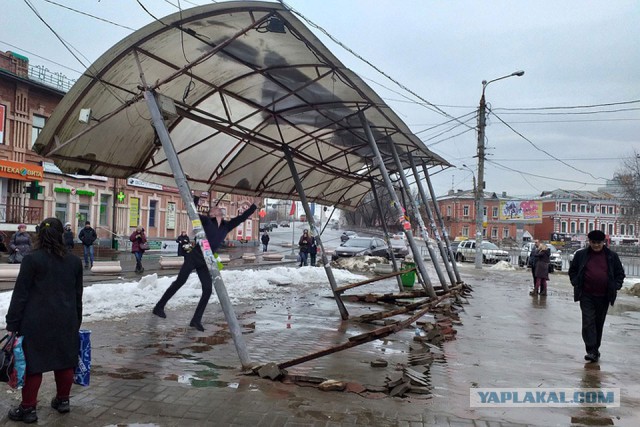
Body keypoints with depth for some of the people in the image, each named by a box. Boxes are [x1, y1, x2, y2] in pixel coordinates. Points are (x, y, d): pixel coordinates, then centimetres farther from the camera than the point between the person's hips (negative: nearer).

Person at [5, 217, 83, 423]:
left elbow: (20, 294, -9)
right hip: (66, 321, 4)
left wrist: (12, 323, -4)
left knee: (33, 362, 5)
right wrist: (76, 322, 19)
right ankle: (63, 400, 27)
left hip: (37, 321, -4)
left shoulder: (32, 259, -9)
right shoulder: (74, 261, 5)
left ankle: (28, 408, 12)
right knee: (64, 360, 13)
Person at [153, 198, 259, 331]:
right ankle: (159, 307, 21)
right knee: (179, 283, 4)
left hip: (205, 262, 5)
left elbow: (241, 218, 13)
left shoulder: (227, 226, 9)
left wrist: (254, 206, 10)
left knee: (208, 289, -5)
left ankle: (196, 320, 4)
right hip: (193, 257, -5)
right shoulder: (206, 221, -3)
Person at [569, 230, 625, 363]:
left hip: (604, 297, 2)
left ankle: (595, 349, 25)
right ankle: (591, 351, -10)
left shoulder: (612, 256, 4)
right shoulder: (581, 255, 2)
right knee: (588, 322, -10)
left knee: (599, 323, 12)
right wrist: (576, 284, -1)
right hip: (586, 295, -1)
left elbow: (620, 273, 11)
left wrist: (616, 287, -1)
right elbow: (572, 271, 11)